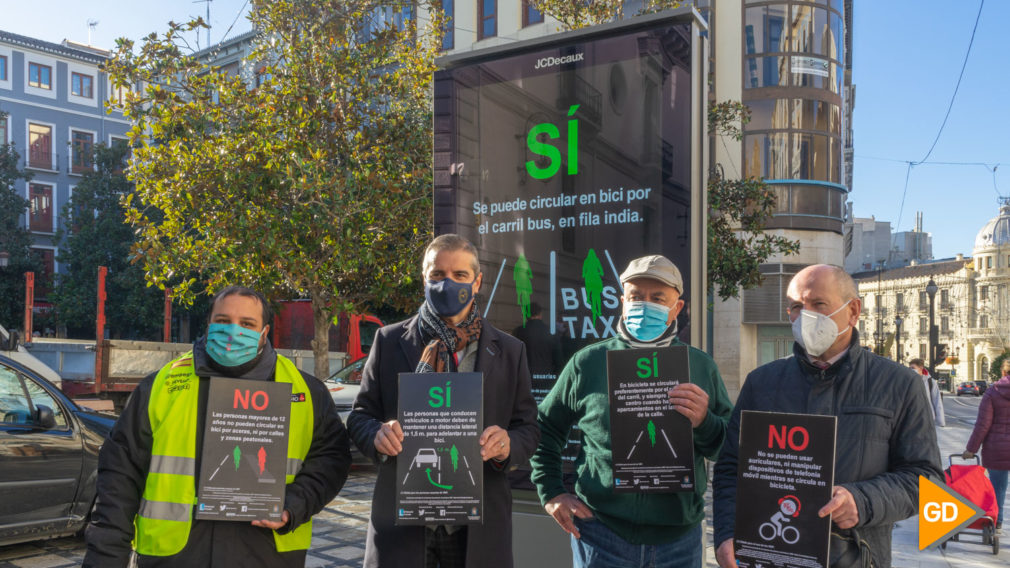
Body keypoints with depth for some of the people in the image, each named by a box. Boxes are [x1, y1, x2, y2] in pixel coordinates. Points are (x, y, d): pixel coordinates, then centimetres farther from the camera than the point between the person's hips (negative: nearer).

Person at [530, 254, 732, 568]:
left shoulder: (701, 366, 4)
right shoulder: (587, 363, 0)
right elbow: (545, 428, 8)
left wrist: (704, 424, -15)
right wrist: (551, 493, 2)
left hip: (679, 538, 2)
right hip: (602, 533, -2)